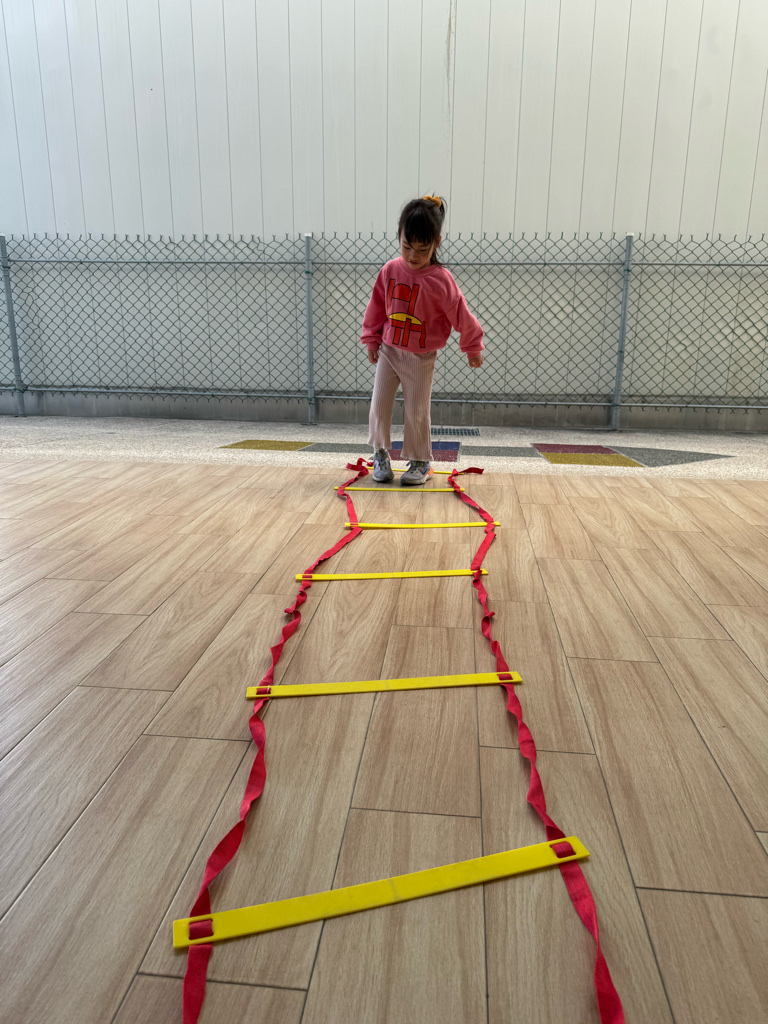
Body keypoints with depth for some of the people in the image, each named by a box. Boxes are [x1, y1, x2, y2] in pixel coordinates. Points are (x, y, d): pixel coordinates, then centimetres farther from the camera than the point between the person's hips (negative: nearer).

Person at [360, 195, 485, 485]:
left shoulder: (440, 280, -16)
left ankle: (421, 462, 18)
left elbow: (461, 315, -8)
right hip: (389, 350, 4)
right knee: (379, 405, 3)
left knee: (417, 412, 2)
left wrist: (473, 348, 0)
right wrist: (372, 340, 10)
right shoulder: (390, 270, -4)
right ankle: (380, 454, 20)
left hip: (421, 357, -3)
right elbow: (377, 306, 8)